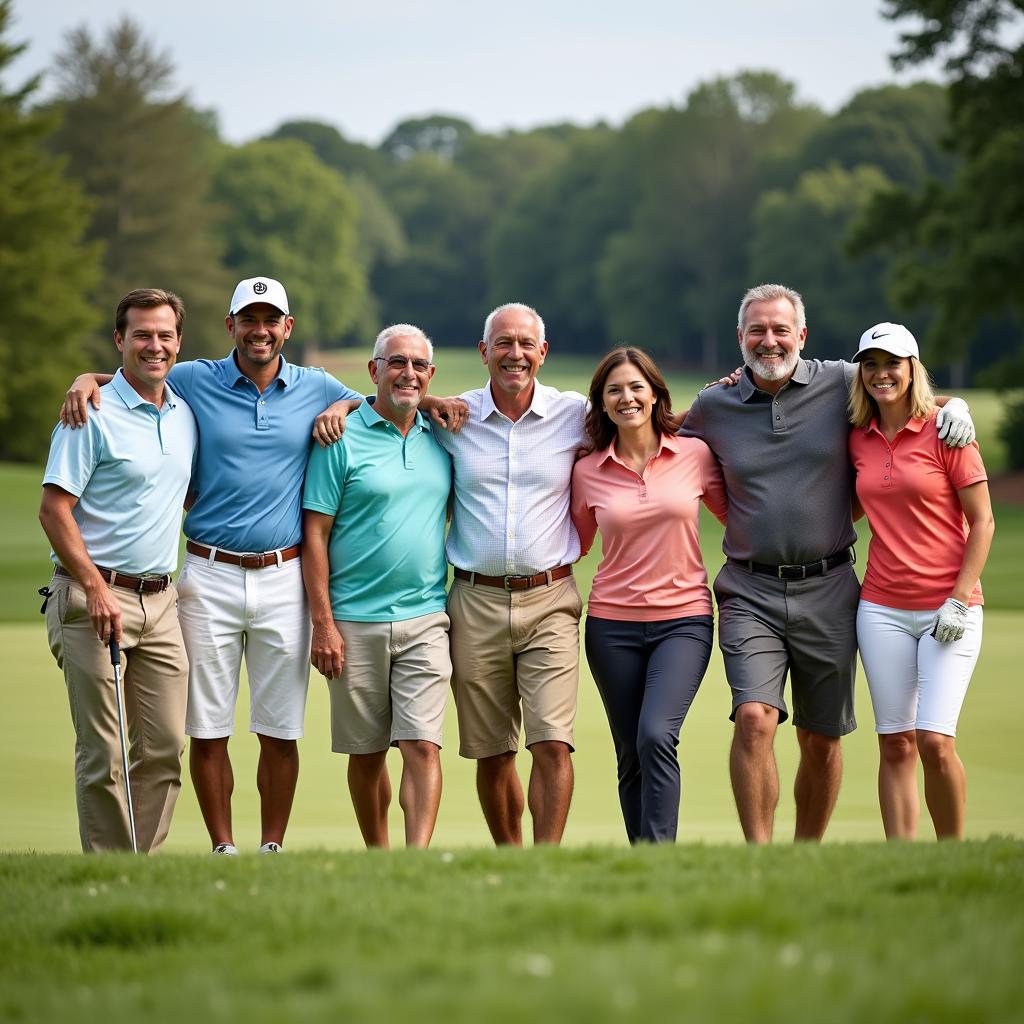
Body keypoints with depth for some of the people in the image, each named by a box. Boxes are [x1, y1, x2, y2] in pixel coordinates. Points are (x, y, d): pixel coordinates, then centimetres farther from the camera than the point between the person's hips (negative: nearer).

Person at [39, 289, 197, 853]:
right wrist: (95, 587, -17)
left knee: (165, 747, 5)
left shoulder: (186, 414, 12)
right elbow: (53, 509, -12)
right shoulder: (92, 414, -8)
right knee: (103, 753, -4)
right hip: (93, 597, -7)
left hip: (160, 600, 7)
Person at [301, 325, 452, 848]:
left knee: (423, 746, -10)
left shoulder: (441, 437, 10)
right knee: (366, 752, 7)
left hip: (425, 621, 2)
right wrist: (323, 623, -10)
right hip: (355, 622, -2)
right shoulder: (341, 438, -3)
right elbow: (315, 534, -5)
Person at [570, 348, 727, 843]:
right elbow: (573, 544, 16)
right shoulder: (587, 472, 4)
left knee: (656, 736, -23)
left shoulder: (695, 455, 1)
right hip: (613, 624, 2)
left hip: (683, 620, -2)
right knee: (630, 757, 4)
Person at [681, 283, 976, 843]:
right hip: (750, 592, 0)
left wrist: (954, 406, -2)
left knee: (821, 740, 7)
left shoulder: (842, 383, 2)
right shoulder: (712, 407, 4)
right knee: (754, 718, -19)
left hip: (827, 591, 1)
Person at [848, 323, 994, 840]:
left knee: (935, 740, -13)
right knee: (895, 744, 1)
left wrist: (959, 599, -11)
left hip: (949, 609, -4)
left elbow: (982, 521, -3)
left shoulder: (945, 430, -4)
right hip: (882, 608, 4)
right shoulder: (858, 440, 8)